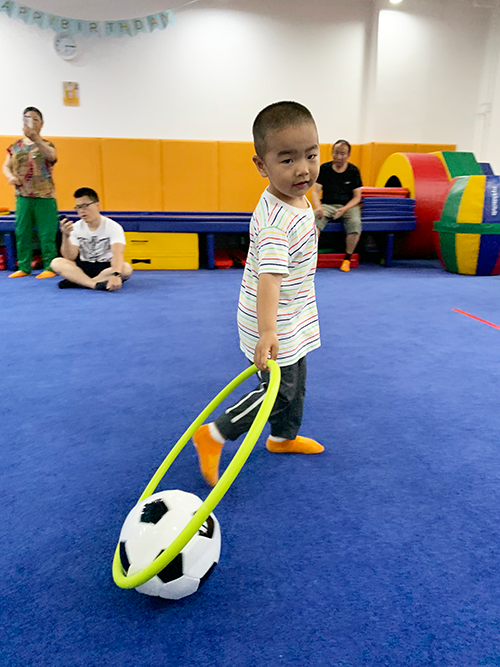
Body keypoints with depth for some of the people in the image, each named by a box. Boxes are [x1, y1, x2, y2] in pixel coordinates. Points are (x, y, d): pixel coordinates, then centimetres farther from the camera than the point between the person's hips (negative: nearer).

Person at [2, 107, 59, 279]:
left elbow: (51, 156, -22)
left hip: (44, 197, -4)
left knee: (47, 234, -5)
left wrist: (35, 139, -36)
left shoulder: (46, 145, 2)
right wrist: (11, 176, -7)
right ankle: (24, 268, 12)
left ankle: (49, 268, 2)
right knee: (22, 233, 5)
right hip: (22, 196, 4)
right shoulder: (16, 146, 13)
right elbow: (6, 166, 15)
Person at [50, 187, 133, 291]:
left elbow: (118, 254, -28)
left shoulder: (113, 227, -11)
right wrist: (66, 237, -21)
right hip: (83, 268, 3)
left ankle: (78, 282, -30)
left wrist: (116, 275, -48)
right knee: (57, 262, -21)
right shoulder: (76, 227, 1)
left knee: (126, 268, -34)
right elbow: (70, 258, -4)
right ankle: (97, 284, -37)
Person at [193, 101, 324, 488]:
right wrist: (267, 331, -53)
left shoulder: (299, 200, 1)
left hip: (294, 320, 10)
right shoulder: (276, 220, -31)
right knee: (279, 390, -2)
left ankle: (284, 437, 43)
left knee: (295, 383, 22)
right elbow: (269, 275, -44)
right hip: (274, 326, -9)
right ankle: (214, 435, 12)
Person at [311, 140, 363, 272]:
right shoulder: (324, 168, 5)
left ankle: (347, 259, -16)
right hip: (327, 205, 0)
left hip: (348, 206, 0)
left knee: (355, 222, -32)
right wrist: (318, 207, -21)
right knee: (315, 219, -32)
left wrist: (344, 209, -17)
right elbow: (315, 191, 0)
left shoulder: (353, 171, 4)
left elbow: (357, 197, 2)